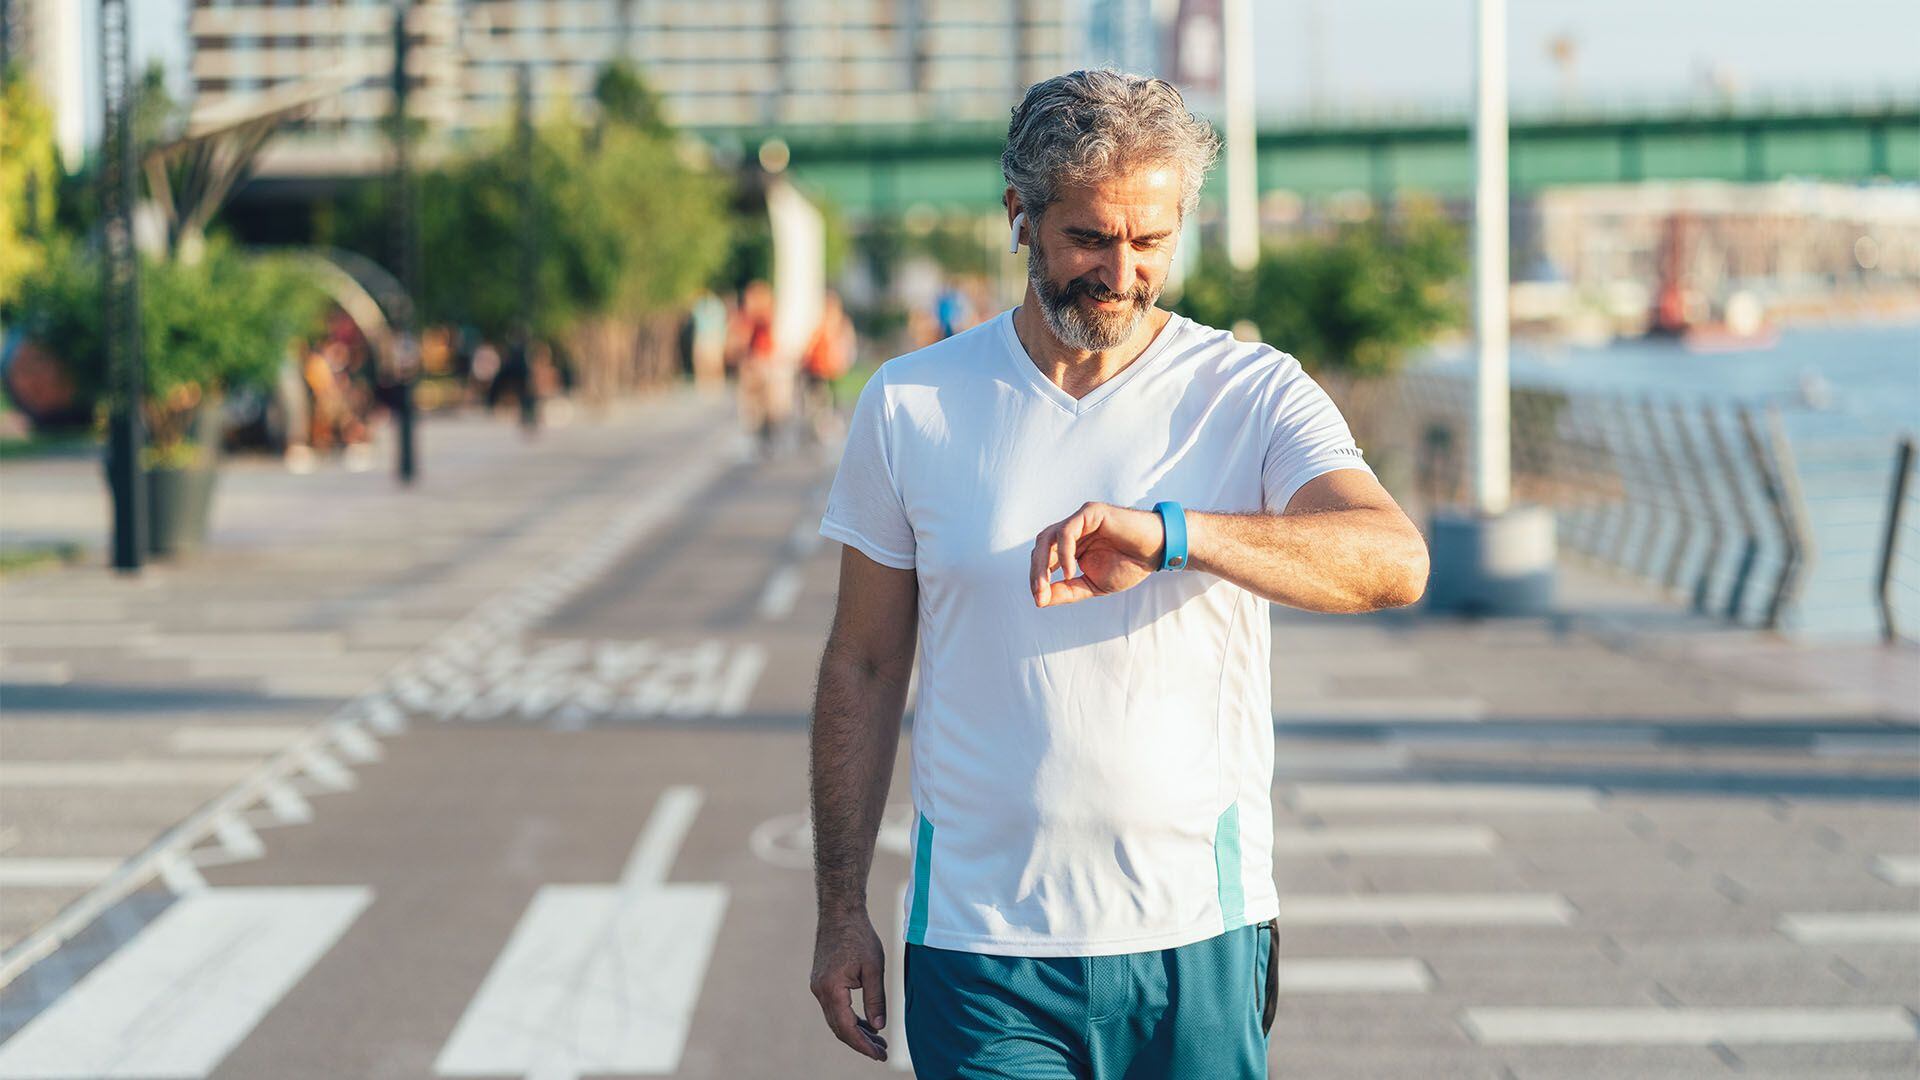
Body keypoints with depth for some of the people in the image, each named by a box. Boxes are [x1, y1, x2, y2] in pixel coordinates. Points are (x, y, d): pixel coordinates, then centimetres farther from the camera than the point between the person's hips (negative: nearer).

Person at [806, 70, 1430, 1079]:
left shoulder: (1255, 395, -2)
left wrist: (1167, 533, -35)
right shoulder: (909, 404, 2)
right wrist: (841, 911, 6)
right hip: (980, 951, 0)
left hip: (1196, 938, 0)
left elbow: (1395, 561, -20)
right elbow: (863, 665, 8)